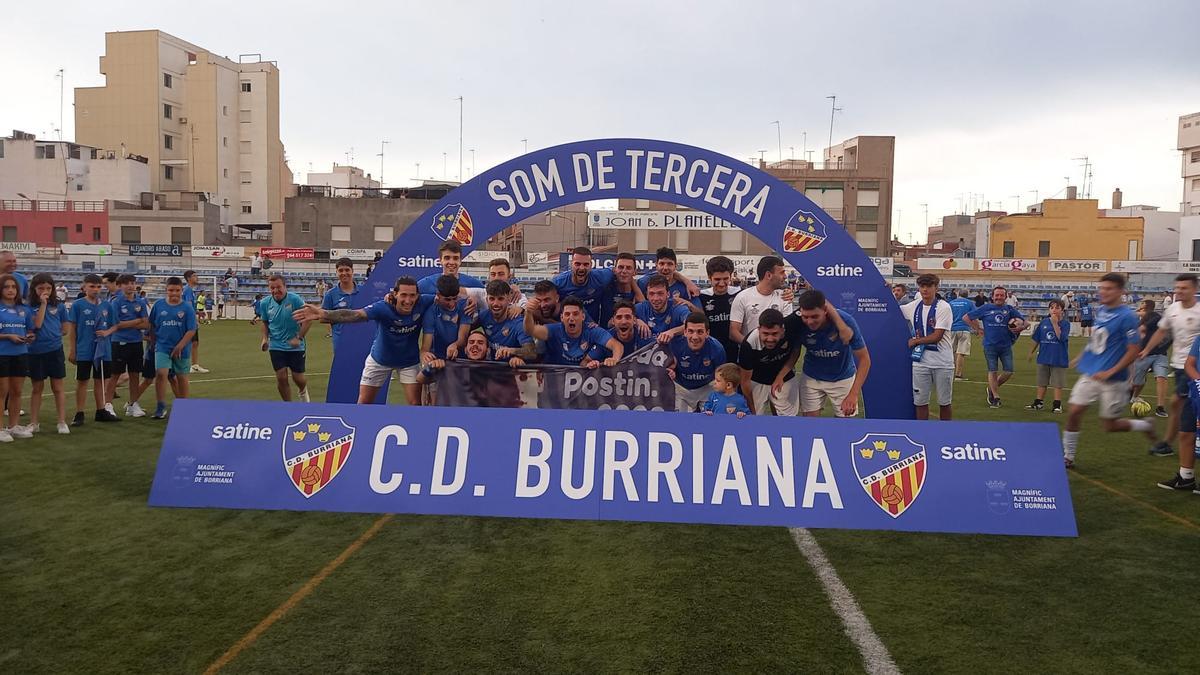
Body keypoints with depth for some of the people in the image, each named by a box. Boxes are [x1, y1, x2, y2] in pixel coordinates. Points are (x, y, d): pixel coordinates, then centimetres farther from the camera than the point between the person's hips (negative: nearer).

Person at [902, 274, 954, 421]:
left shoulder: (944, 307, -10)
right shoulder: (913, 306, 5)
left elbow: (937, 337, -15)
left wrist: (915, 341, -5)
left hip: (942, 362, -4)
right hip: (920, 361, 4)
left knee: (945, 402, 8)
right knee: (920, 402, 7)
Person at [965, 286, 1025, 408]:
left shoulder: (1009, 309, 6)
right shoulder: (985, 309, 0)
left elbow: (1021, 320, 6)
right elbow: (966, 317, 4)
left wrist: (1018, 322, -16)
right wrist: (978, 329, 1)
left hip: (1006, 345, 2)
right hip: (990, 345, -2)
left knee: (1008, 371, 1)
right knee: (993, 372, 3)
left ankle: (992, 389, 25)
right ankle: (996, 397, 15)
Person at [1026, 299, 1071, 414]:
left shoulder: (1065, 323, -6)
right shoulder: (1044, 322, 3)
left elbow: (1061, 337, -22)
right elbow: (1037, 339, 11)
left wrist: (1055, 323, -22)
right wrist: (1031, 352, 14)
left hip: (1058, 358, -4)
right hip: (1043, 357, 4)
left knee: (1057, 383, 4)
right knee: (1042, 382, 13)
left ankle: (1057, 404, 12)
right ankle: (1039, 402, 22)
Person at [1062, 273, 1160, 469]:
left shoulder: (1127, 316, -15)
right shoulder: (1100, 311, 6)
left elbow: (1133, 352, -16)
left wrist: (1110, 372, -20)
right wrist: (1083, 355, 21)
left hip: (1112, 380, -6)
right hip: (1090, 374, 6)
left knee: (1110, 426, 5)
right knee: (1073, 412, -2)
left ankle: (1146, 426, 33)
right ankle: (1068, 457, 10)